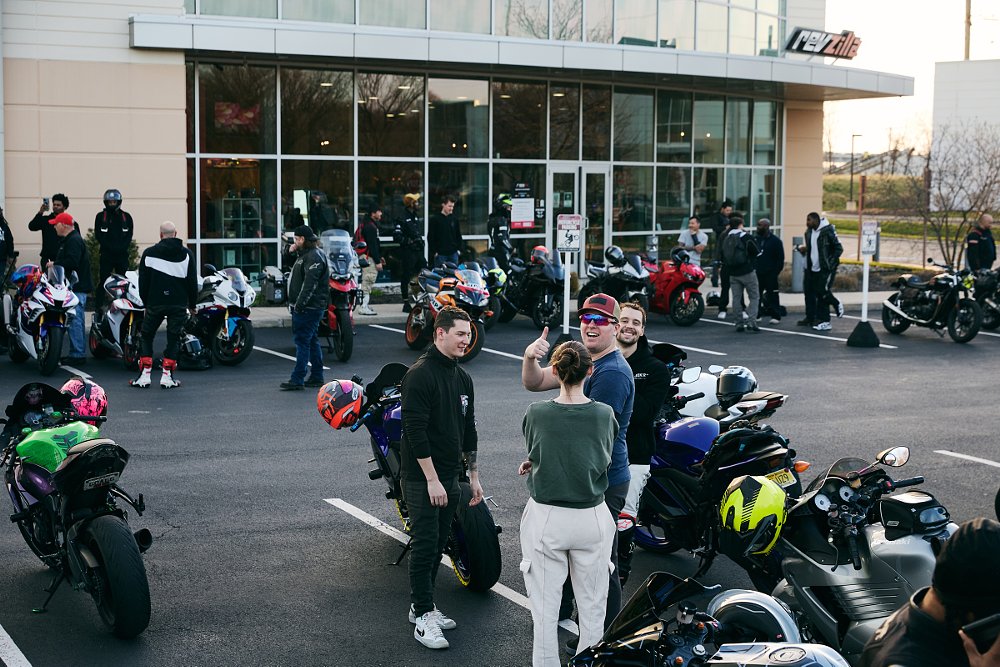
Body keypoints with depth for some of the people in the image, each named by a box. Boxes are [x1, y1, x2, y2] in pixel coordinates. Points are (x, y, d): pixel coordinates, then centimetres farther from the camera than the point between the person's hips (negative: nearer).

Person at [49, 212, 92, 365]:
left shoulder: (74, 240, -13)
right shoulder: (69, 239, 21)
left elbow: (71, 262, -24)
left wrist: (54, 264, -13)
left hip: (77, 288, -11)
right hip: (75, 287, 11)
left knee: (75, 320, -11)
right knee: (77, 321, 13)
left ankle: (77, 354, -10)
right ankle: (79, 353, 17)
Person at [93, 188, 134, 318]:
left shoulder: (126, 217, 11)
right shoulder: (101, 216, 7)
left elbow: (129, 234, 6)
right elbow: (98, 235, 1)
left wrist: (121, 247, -10)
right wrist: (110, 247, -11)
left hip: (122, 254, 2)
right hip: (106, 254, -2)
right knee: (102, 282, -4)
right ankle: (98, 309, -2)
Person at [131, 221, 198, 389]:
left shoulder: (149, 253, 1)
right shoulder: (186, 254, 2)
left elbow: (143, 282, 4)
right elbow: (193, 282, 3)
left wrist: (146, 302, 16)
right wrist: (192, 304, 14)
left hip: (154, 303, 0)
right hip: (179, 304, 0)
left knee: (146, 337, 11)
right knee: (174, 338, 7)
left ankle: (145, 375, 4)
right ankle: (167, 376, 1)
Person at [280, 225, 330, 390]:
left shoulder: (314, 257, -16)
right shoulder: (305, 255, 20)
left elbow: (310, 284, -24)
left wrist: (300, 304, -25)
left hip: (308, 308, -11)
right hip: (305, 307, 11)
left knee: (302, 341, -10)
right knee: (312, 341, 13)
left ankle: (297, 379, -9)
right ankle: (317, 377, 19)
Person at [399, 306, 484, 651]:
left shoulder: (462, 377, 12)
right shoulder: (420, 374, -14)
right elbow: (415, 430, -19)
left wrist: (474, 476, 17)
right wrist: (432, 479, -20)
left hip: (449, 477, 8)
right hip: (422, 477, -8)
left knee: (438, 544, 13)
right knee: (425, 544, -5)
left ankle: (421, 606, 24)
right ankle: (423, 616, 1)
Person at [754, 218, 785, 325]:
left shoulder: (775, 241, -4)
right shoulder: (756, 239, 10)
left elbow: (780, 259, -4)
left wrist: (776, 272, -10)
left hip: (770, 274, -5)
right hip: (758, 273, 5)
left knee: (772, 295, -3)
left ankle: (776, 316, 0)